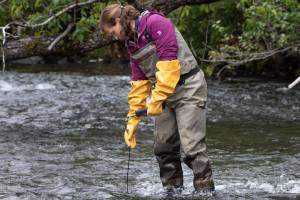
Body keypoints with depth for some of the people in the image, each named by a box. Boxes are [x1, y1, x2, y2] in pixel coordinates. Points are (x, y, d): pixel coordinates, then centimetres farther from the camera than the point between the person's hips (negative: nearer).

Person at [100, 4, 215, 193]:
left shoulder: (155, 23, -16)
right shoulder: (132, 42, 11)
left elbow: (169, 61, -23)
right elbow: (139, 81, 13)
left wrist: (157, 98, -22)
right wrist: (133, 119, 9)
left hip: (188, 88, -9)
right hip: (166, 94, 9)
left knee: (192, 146, -12)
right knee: (163, 146, 7)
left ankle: (206, 190, -8)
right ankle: (172, 190, 15)